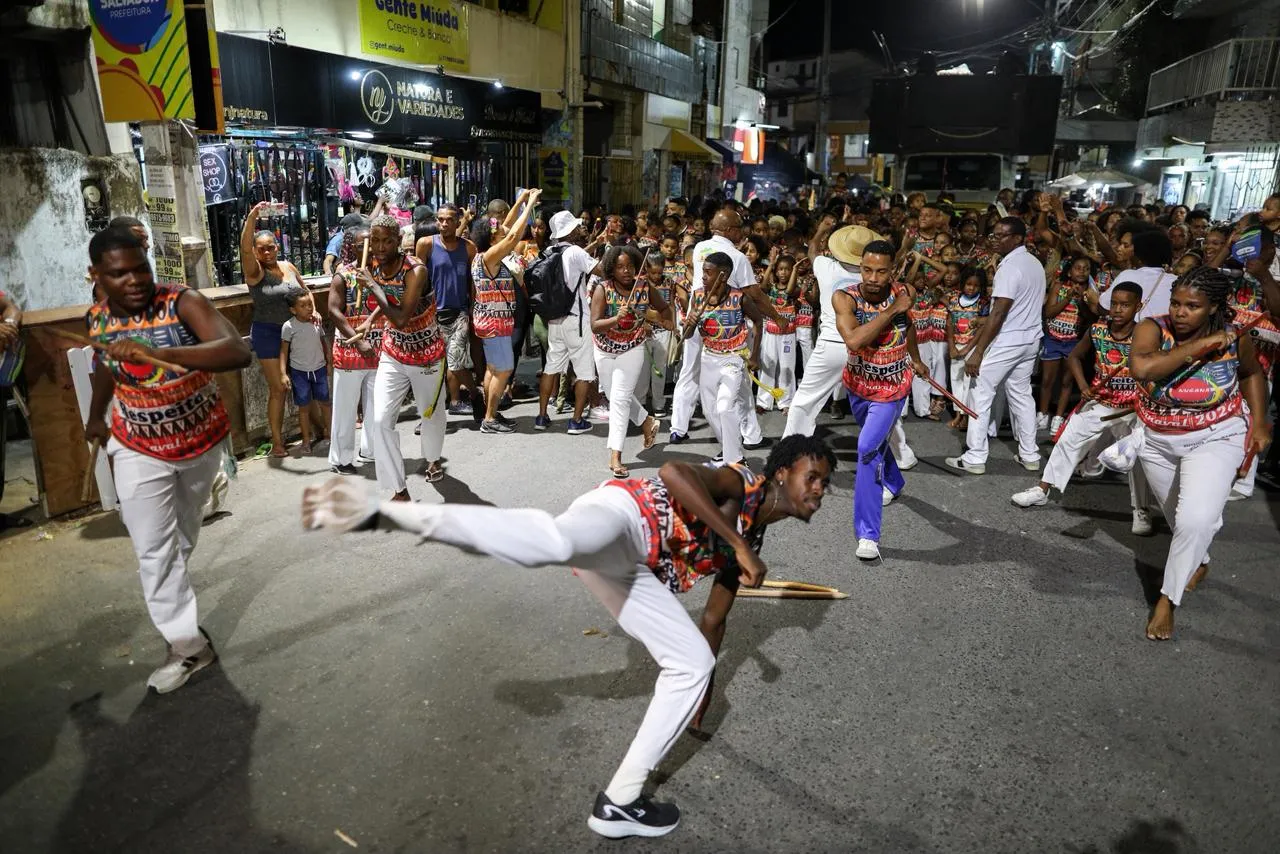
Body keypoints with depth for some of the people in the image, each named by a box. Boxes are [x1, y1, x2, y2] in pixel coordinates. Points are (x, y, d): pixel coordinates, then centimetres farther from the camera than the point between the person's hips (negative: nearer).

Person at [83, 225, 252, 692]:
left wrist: (158, 353, -51)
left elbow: (239, 352, -42)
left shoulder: (183, 303, -25)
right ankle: (188, 644, 7)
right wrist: (96, 416, 22)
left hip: (202, 440, -1)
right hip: (139, 449, 1)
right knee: (154, 550, -4)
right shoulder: (95, 320, -11)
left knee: (184, 536, 21)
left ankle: (173, 593, 43)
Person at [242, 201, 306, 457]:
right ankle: (277, 442, 5)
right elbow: (244, 248, -27)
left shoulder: (288, 267, 5)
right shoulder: (255, 272, -10)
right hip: (268, 333, -5)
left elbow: (304, 290, 18)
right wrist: (252, 217, -36)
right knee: (278, 388, -3)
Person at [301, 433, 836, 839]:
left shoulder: (751, 541, 24)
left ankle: (619, 801, 12)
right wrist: (737, 543, -17)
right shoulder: (740, 484, 0)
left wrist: (702, 690, 43)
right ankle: (377, 514, -42)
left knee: (693, 662, 7)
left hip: (630, 571, 9)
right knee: (555, 543, -43)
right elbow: (673, 471, -21)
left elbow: (715, 618, 35)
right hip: (620, 515, -8)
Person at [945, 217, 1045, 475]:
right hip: (1030, 338, 9)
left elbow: (998, 314, -23)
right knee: (1021, 394, 15)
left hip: (1006, 341, -9)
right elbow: (1028, 304, 16)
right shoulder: (1035, 263, 11)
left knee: (981, 394, -2)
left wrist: (978, 352, -23)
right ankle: (1030, 455, 20)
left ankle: (975, 458, -1)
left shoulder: (1010, 267, -18)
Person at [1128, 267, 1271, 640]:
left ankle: (1167, 598, -3)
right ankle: (1198, 562, 54)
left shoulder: (1234, 339, -14)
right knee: (1179, 516, 21)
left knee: (1196, 519, -20)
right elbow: (1140, 368, -42)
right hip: (1158, 442, 2)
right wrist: (1200, 346, -37)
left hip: (1214, 440, -1)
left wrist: (1258, 422, 2)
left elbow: (1252, 373, 8)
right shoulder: (1153, 328, -20)